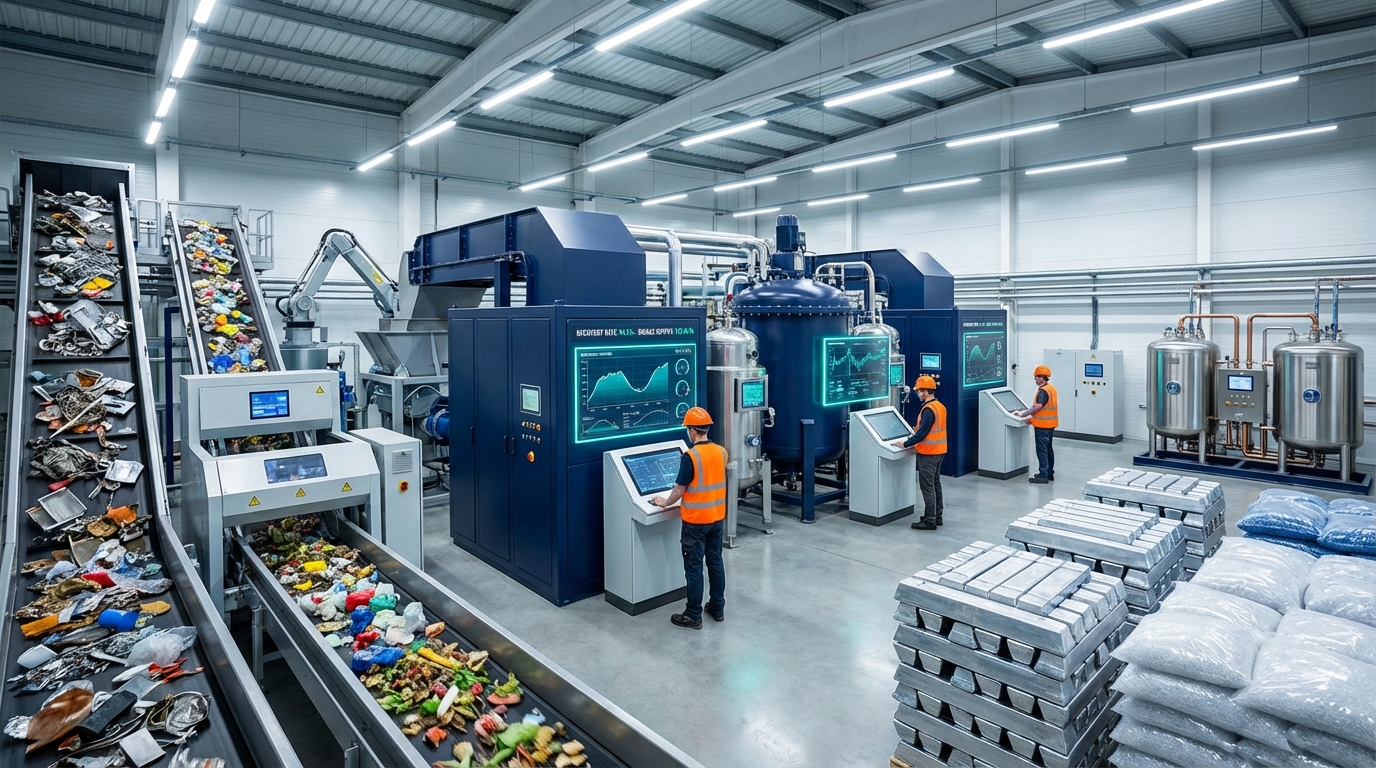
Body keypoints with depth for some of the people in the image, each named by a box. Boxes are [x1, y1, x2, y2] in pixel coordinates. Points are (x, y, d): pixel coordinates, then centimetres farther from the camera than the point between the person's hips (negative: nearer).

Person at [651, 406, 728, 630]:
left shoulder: (690, 456, -20)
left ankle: (693, 616, 10)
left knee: (694, 567, 2)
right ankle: (718, 608, 27)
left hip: (696, 521, -7)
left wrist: (665, 502, 6)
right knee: (715, 562, 16)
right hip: (717, 517, 7)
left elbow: (680, 489, -14)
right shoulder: (721, 452, 1)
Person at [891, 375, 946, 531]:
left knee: (927, 486, -4)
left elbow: (922, 433, -23)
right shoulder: (940, 406, 9)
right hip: (939, 451, 10)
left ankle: (929, 521, -1)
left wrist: (905, 444, -14)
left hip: (928, 454, -10)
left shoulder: (928, 409, -21)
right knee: (935, 484, 16)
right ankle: (937, 516, 24)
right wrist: (914, 437, 17)